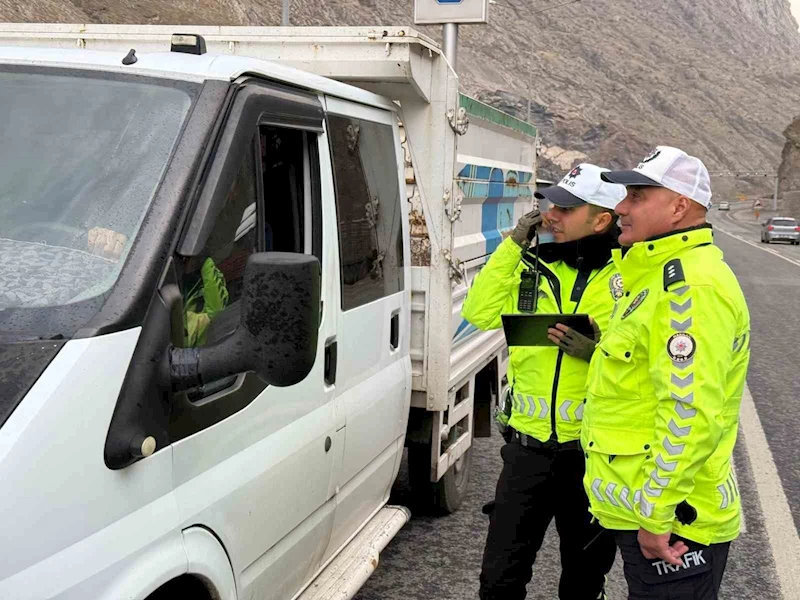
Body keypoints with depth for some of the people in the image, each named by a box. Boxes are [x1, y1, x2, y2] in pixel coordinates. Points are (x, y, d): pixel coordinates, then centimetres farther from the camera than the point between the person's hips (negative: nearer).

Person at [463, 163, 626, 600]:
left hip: (592, 452, -2)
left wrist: (600, 350, -26)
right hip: (529, 446, 3)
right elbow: (479, 313, -6)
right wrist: (512, 246, -7)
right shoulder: (535, 265, 3)